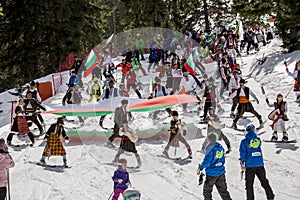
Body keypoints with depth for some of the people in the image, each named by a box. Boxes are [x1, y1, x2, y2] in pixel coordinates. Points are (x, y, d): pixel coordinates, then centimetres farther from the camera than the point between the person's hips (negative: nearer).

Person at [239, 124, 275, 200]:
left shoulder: (244, 142, -6)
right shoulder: (258, 140, 3)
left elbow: (242, 154, -5)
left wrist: (242, 164, 4)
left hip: (250, 165, -3)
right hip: (260, 164, 3)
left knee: (249, 183, 5)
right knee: (264, 181, 15)